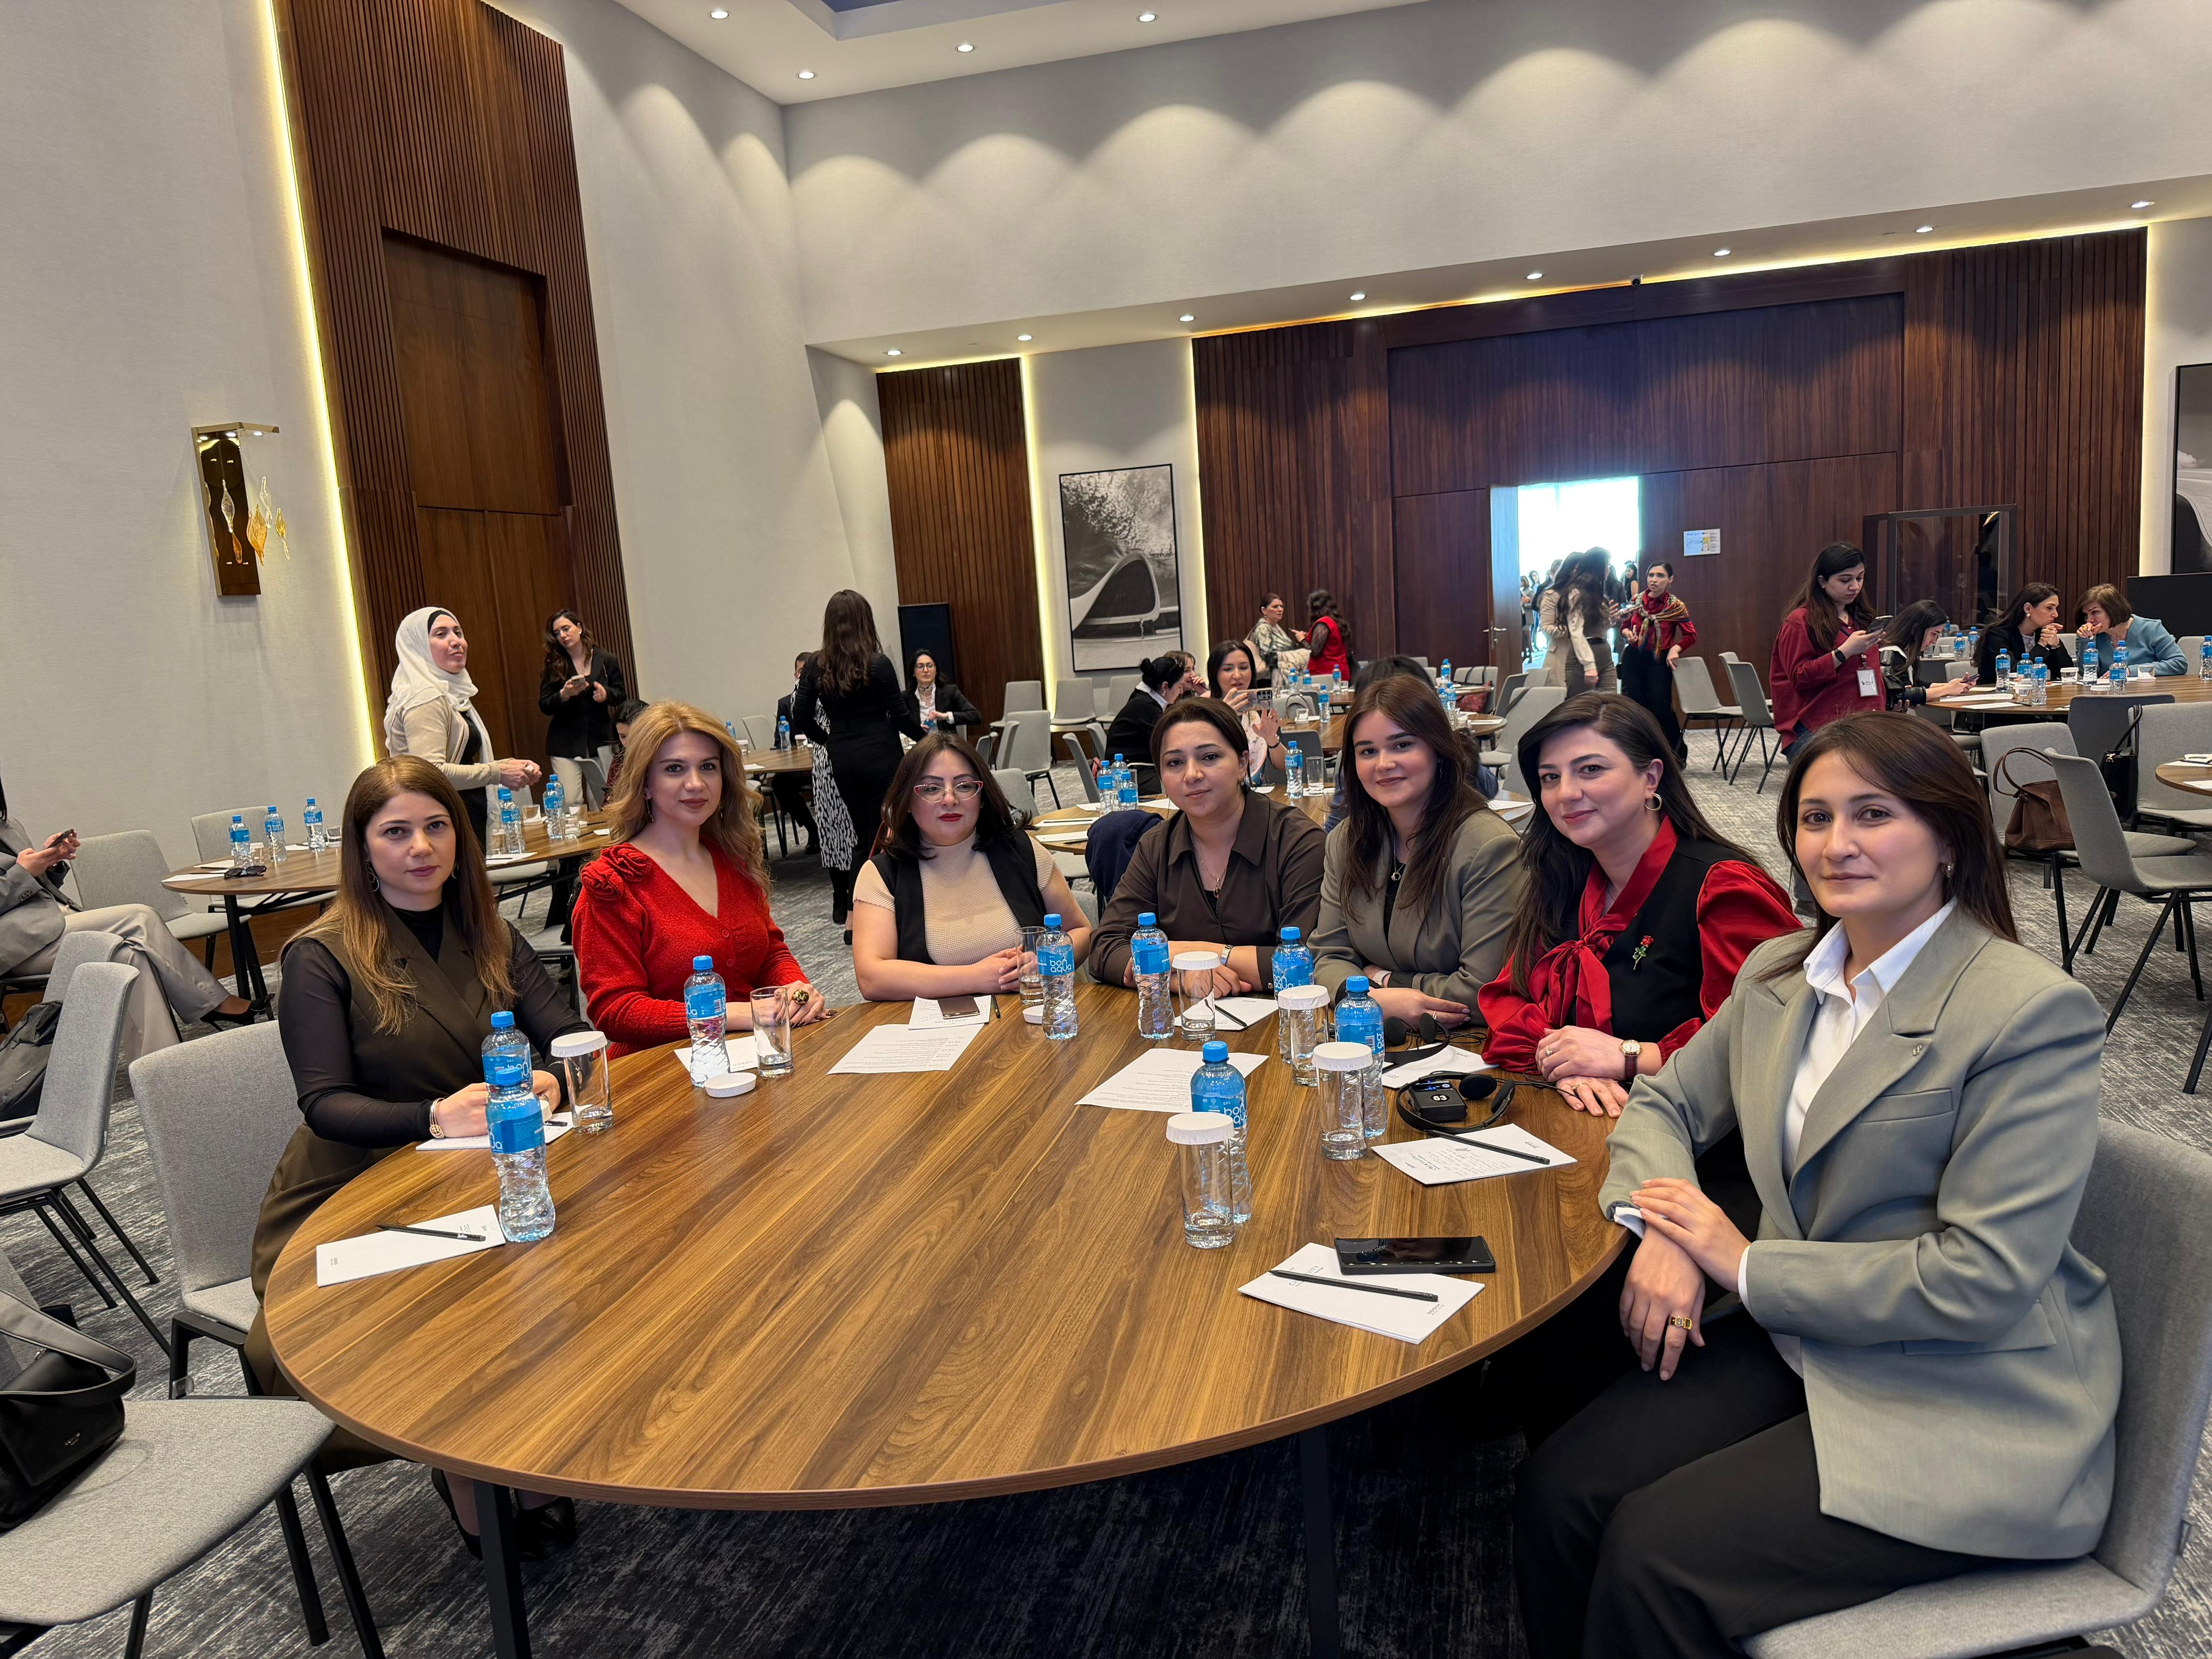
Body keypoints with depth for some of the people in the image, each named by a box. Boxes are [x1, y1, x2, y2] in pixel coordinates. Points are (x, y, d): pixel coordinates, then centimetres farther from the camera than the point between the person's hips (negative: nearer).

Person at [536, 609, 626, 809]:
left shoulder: (608, 661, 3)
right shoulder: (554, 666, 3)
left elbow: (622, 695, 8)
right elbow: (544, 706, 1)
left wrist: (606, 694, -14)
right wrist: (565, 695, -19)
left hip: (601, 742, 1)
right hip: (565, 745, -1)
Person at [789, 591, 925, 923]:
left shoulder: (815, 666, 2)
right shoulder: (878, 664, -10)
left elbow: (801, 717, 4)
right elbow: (900, 716, -6)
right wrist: (924, 735, 12)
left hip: (842, 759, 5)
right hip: (880, 756, -5)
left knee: (862, 835, 15)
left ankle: (850, 908, 12)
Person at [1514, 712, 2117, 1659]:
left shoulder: (2036, 1012, -16)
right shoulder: (1780, 975, 5)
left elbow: (1985, 1279, -20)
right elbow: (1667, 1101, 14)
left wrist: (1748, 1267, -14)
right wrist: (1660, 1227, -8)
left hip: (1967, 1412, -6)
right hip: (1801, 1347, 6)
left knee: (1655, 1549, -21)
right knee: (1556, 1492, -12)